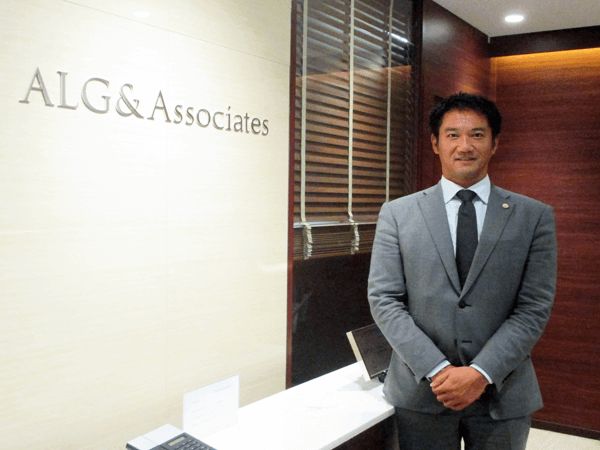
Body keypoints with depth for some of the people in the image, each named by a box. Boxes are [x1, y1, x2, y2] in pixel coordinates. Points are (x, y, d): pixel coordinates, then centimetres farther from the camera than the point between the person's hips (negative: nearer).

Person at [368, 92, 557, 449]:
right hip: (421, 391, 0)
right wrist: (437, 369, -13)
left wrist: (482, 373, -13)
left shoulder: (535, 216, 1)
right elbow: (384, 299, -4)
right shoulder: (398, 213, 0)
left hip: (502, 393, 1)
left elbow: (535, 307, -3)